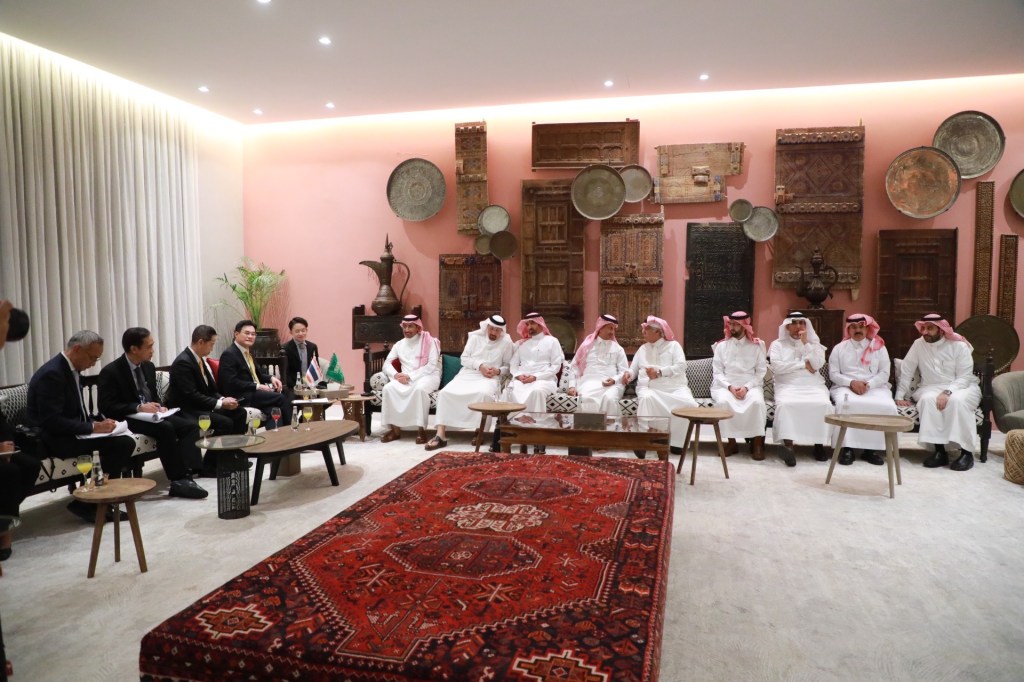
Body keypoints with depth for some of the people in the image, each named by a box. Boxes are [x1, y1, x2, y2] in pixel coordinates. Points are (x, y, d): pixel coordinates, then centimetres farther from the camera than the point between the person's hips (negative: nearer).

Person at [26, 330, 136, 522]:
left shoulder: (71, 369, 9)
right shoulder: (52, 374, -20)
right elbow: (51, 421, -25)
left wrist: (98, 423, -2)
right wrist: (93, 427, -22)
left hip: (72, 432, 9)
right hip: (54, 439, -9)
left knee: (126, 442, -10)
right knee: (119, 445, -22)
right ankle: (86, 504, -9)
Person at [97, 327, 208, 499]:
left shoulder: (149, 366, 11)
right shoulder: (110, 372, -10)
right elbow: (106, 407, -15)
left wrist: (160, 407, -2)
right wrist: (138, 408, -24)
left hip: (152, 415, 7)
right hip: (127, 419, -7)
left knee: (191, 425, -17)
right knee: (166, 428, -34)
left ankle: (185, 475, -28)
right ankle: (179, 480, -28)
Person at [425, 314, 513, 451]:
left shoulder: (506, 343, 4)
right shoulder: (475, 337, 8)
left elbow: (509, 366, 10)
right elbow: (464, 359, 5)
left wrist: (498, 371, -11)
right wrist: (480, 366, -11)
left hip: (489, 378, -2)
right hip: (467, 374, 3)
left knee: (484, 393, -40)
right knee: (445, 392, -24)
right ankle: (440, 435, -25)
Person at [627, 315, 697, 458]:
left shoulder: (673, 345, 13)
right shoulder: (643, 349, 26)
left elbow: (681, 367, -1)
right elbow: (634, 369, 21)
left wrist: (660, 372, -11)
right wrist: (629, 373, -3)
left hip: (675, 388, -1)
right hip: (649, 388, 1)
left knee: (688, 403, -32)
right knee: (646, 398, -37)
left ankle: (676, 441, -18)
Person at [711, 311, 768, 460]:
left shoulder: (757, 345, 7)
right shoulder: (721, 346, 9)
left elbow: (761, 373, 2)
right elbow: (717, 373, 4)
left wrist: (746, 387, -14)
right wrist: (730, 387, -14)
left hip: (751, 385, 0)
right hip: (726, 385, 1)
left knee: (757, 401, -33)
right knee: (723, 401, -33)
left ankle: (757, 442, -17)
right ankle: (731, 441, -18)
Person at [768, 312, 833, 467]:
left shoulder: (815, 344, 17)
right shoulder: (777, 344, 10)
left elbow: (817, 364, -2)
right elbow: (776, 367, -7)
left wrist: (805, 343, -2)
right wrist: (804, 364, -5)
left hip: (813, 386, 2)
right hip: (788, 386, -2)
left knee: (824, 404, -29)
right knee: (785, 404, -34)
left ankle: (819, 443, -16)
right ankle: (788, 445, -32)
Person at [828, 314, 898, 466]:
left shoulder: (879, 347, 13)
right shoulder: (839, 348, 12)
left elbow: (884, 373, 4)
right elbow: (833, 374, 4)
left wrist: (868, 384, -13)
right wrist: (851, 383, -13)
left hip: (875, 387, 1)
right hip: (846, 387, -1)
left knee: (887, 406, -31)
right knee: (844, 404, -37)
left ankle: (871, 448, -20)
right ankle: (847, 448, -31)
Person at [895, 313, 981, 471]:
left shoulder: (959, 346, -6)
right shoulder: (918, 345, 0)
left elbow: (964, 377, -12)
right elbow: (906, 371, 5)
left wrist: (947, 392, -28)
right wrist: (900, 396, 1)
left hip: (962, 387, -1)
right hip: (931, 388, 2)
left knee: (957, 400, -36)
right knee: (928, 400, -34)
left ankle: (966, 452, -28)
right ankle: (939, 451, -31)